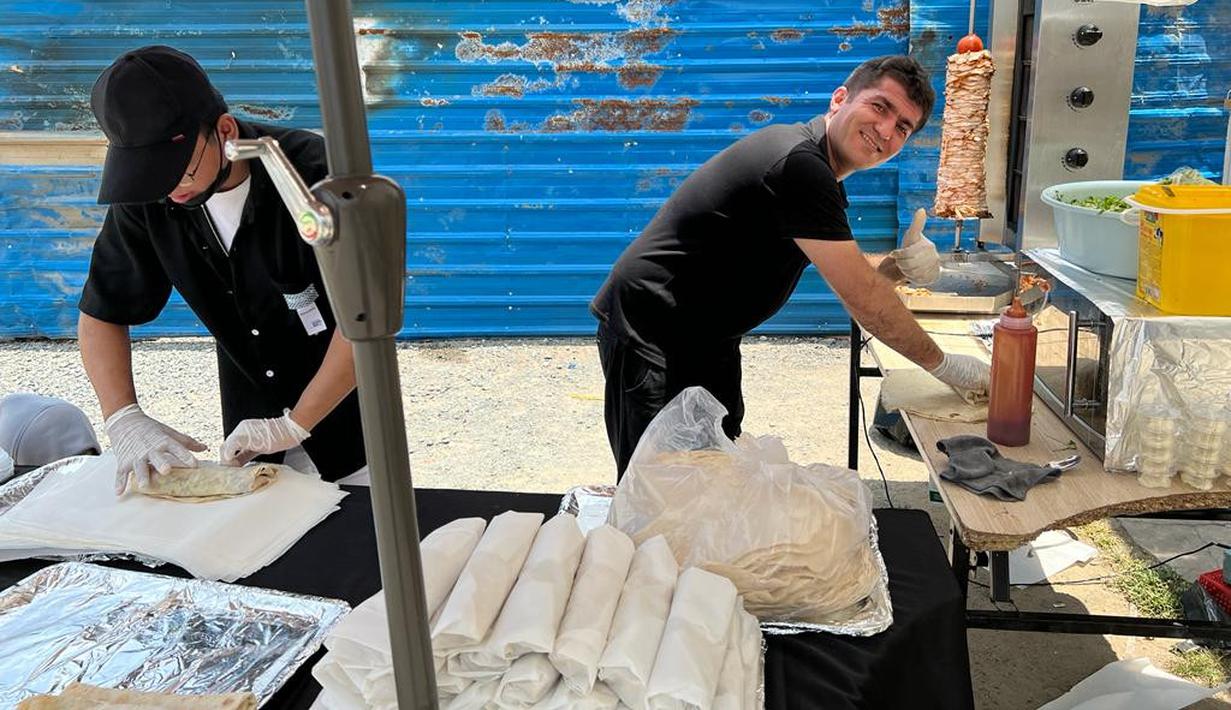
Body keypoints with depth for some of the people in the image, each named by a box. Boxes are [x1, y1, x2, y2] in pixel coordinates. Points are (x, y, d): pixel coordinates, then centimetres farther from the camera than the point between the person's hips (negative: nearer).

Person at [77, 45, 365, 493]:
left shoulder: (315, 175, -28)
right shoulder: (145, 198, -13)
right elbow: (101, 314, -3)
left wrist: (295, 425, -26)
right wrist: (125, 420, -18)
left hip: (342, 402, -4)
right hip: (250, 413, 4)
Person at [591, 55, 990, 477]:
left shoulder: (817, 171, 10)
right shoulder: (800, 164, -23)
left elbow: (850, 272, 16)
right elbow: (862, 297, -21)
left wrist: (900, 266, -7)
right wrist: (942, 365, -9)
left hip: (708, 340, 10)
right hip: (652, 334, -10)